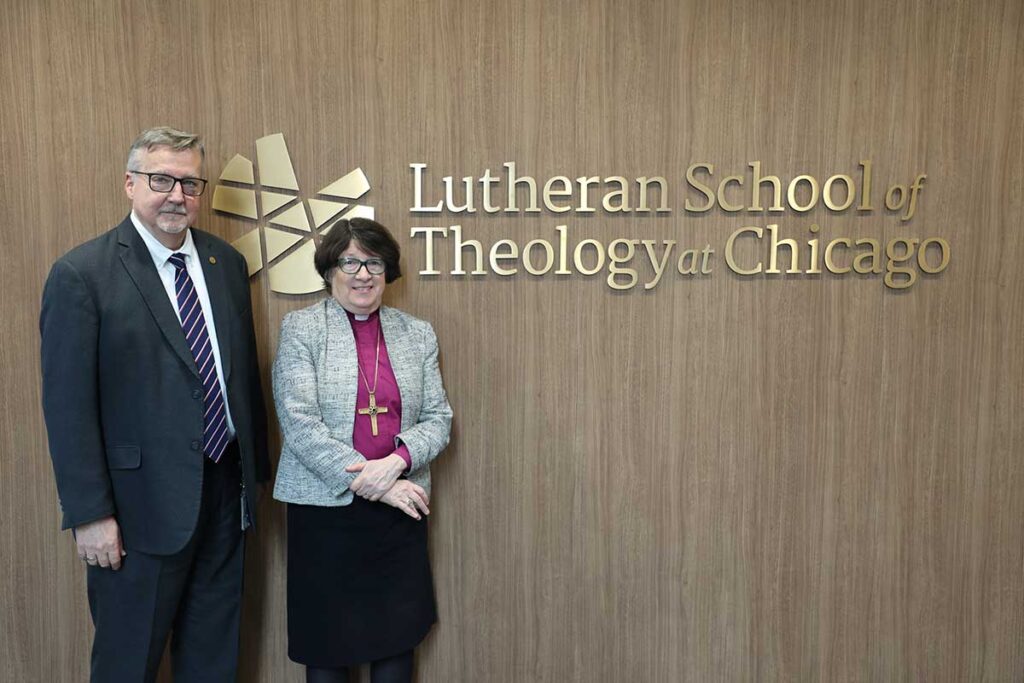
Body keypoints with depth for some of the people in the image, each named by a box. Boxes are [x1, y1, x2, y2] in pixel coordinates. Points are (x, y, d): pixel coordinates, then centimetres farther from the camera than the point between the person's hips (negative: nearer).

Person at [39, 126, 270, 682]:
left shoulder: (226, 262, 6)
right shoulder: (80, 274, -11)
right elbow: (68, 404, -12)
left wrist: (256, 467, 11)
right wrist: (90, 513, -13)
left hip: (225, 490, 5)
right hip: (142, 505, -5)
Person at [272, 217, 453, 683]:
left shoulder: (417, 334, 8)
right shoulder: (300, 328, -2)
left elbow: (438, 418, 5)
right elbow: (299, 423, -11)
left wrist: (395, 462, -14)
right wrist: (373, 484, -15)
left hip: (400, 506, 3)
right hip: (326, 507, -2)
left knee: (398, 642, 11)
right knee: (327, 645, 9)